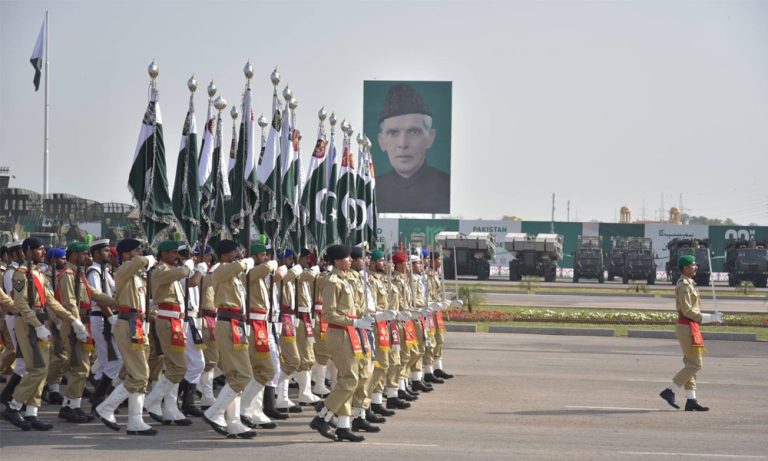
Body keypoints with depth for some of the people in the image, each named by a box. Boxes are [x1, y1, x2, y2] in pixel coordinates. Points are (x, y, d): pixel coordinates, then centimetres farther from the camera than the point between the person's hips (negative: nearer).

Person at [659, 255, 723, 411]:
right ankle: (670, 391, -5)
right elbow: (687, 311, -22)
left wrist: (711, 318, 13)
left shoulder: (688, 284, 17)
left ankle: (691, 400, 9)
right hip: (687, 328, -10)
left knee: (691, 364, 9)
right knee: (695, 365, -9)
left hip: (689, 327, 10)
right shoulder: (684, 286, -16)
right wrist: (710, 318, -19)